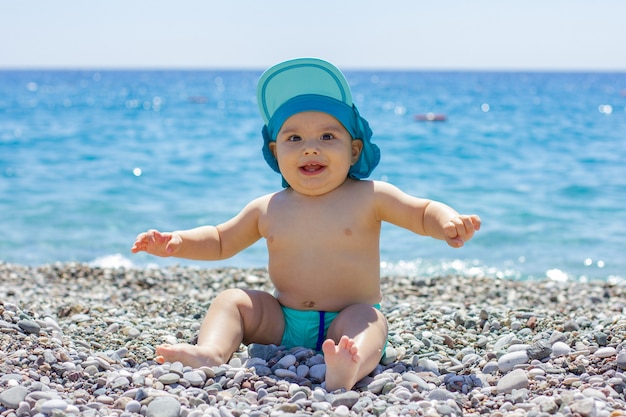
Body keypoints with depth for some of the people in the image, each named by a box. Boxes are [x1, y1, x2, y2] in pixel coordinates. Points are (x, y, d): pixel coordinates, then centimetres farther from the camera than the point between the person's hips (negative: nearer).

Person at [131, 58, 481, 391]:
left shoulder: (368, 197, -3)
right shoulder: (267, 209, 6)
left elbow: (423, 213, -2)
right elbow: (221, 241, 19)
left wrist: (447, 222, -25)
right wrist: (177, 242, 3)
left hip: (348, 320, -4)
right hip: (282, 324, 4)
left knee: (369, 321, -34)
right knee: (232, 300, -9)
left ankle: (349, 369, -63)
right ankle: (211, 352, -34)